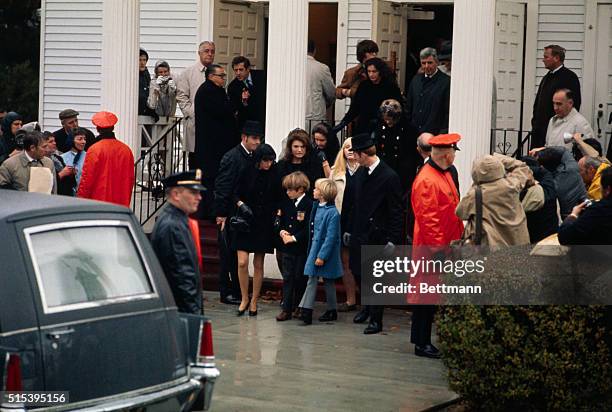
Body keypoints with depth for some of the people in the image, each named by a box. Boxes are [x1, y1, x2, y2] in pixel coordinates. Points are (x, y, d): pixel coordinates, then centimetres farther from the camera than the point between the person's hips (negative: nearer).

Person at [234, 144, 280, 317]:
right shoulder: (247, 172, -3)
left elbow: (279, 199, 10)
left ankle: (254, 301, 14)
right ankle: (244, 299, 8)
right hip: (245, 222, -1)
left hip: (264, 224, 1)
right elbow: (237, 195, 6)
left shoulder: (274, 174, 0)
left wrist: (277, 214, -4)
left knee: (258, 265, 5)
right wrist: (241, 204, -13)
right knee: (242, 262, -8)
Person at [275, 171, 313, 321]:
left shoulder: (309, 205, -13)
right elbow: (278, 221, 16)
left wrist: (294, 238, -16)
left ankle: (299, 307, 16)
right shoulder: (286, 203, 8)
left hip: (302, 248, -5)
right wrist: (281, 232, -4)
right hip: (287, 247, 5)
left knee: (300, 278, 4)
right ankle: (286, 308, 7)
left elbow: (309, 228, -16)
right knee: (287, 277, 6)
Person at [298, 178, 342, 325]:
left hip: (325, 252, -8)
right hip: (315, 248, 8)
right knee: (311, 279, 4)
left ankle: (332, 311, 11)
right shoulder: (318, 207, 6)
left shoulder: (332, 213, -19)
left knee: (328, 281, 2)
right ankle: (306, 310, 4)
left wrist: (322, 256, -21)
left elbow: (331, 237, -20)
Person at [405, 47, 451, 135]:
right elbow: (408, 107, 19)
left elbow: (448, 112, -7)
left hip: (434, 135, -5)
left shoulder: (446, 82, -5)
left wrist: (443, 134, -12)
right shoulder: (416, 79, 14)